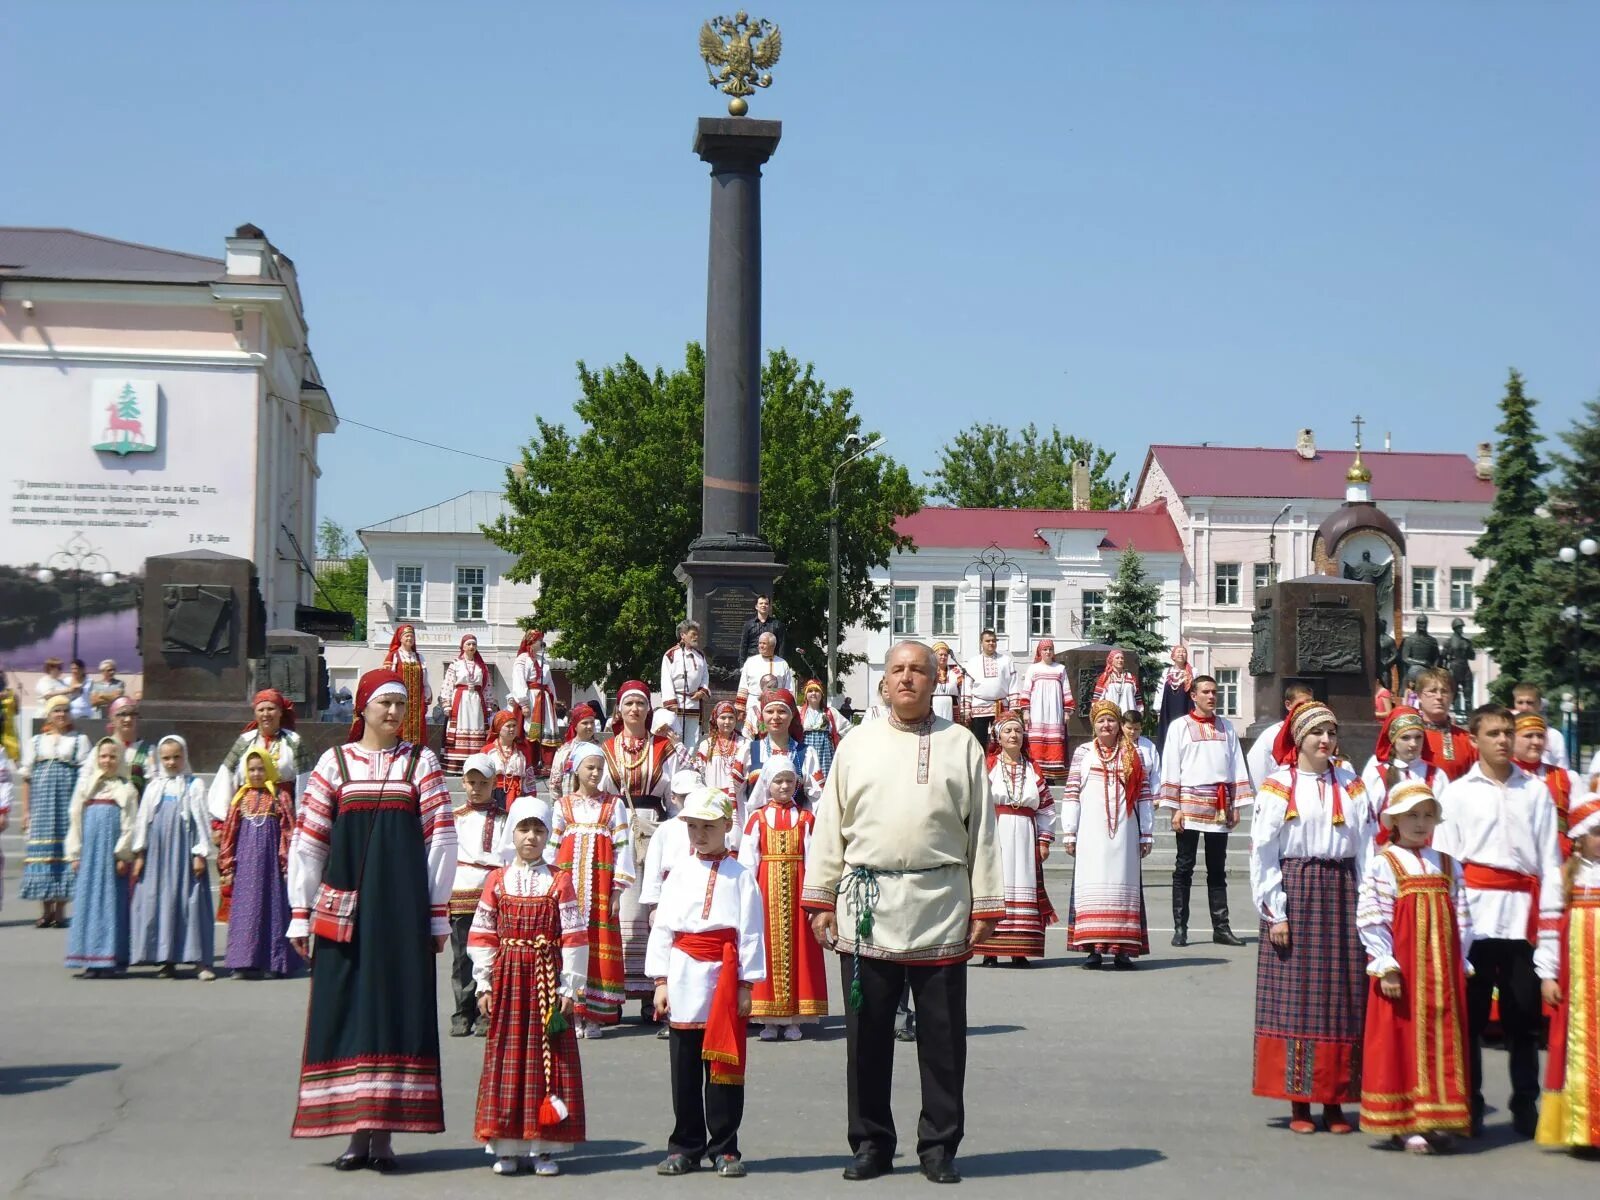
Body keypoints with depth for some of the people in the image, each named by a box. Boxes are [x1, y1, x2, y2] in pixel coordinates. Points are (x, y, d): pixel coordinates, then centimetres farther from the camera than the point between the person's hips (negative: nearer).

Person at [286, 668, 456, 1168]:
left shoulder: (421, 762, 7)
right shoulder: (335, 762, 6)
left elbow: (440, 839, 4)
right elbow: (307, 840, 6)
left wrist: (439, 913, 0)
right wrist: (300, 912, 3)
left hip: (403, 905, 0)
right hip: (345, 908, 0)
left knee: (398, 1005, 0)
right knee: (346, 1008, 1)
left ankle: (384, 1132, 5)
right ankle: (357, 1132, 9)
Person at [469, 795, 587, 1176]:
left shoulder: (559, 882, 1)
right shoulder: (497, 881, 5)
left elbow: (573, 938, -1)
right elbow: (482, 936, 6)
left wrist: (569, 988, -5)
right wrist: (484, 985, 1)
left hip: (547, 980, -1)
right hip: (507, 978, 1)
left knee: (547, 1057, 0)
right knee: (506, 1057, 3)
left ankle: (544, 1148, 5)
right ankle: (506, 1148, 8)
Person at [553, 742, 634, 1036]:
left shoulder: (614, 804, 8)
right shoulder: (563, 805, 10)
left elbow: (622, 846, 4)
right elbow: (552, 846, 10)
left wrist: (618, 890, -3)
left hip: (601, 883, -1)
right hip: (569, 880, 1)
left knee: (601, 944, -4)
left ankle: (594, 1016, 1)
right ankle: (574, 1013, 2)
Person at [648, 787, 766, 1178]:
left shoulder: (741, 876, 1)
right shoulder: (679, 873, 8)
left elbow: (751, 932, -1)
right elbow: (662, 928, 7)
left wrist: (746, 984, -5)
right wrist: (661, 981, 1)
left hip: (724, 976, -2)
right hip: (683, 976, 2)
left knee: (723, 1065, 2)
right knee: (683, 1068, 6)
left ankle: (724, 1148, 9)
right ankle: (685, 1147, 14)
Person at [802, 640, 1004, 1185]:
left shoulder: (961, 745, 6)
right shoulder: (857, 744, 9)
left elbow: (981, 830, 5)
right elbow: (830, 826, 10)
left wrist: (985, 907, 0)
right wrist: (821, 899, 4)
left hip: (940, 909, -1)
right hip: (866, 911, 1)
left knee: (942, 1037, 4)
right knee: (867, 1034, 6)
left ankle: (939, 1146, 15)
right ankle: (871, 1145, 17)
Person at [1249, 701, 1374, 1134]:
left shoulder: (1351, 787, 9)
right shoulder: (1278, 788, 0)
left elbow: (1367, 850, 5)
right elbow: (1262, 854, -3)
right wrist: (1274, 912, -8)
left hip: (1342, 897, 3)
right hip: (1295, 894, -3)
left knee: (1342, 998, 4)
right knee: (1294, 997, -1)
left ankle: (1335, 1101, 12)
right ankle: (1299, 1102, 5)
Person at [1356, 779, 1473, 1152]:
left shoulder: (1448, 866, 11)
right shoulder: (1382, 864, -3)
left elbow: (1462, 919, 11)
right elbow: (1371, 919, -9)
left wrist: (1460, 964, 5)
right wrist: (1385, 966, -14)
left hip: (1442, 967, 5)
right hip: (1402, 966, -4)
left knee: (1442, 1037, 5)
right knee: (1403, 1037, -2)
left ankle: (1436, 1120, 13)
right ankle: (1405, 1124, 3)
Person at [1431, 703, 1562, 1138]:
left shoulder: (1535, 793, 10)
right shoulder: (1457, 793, 7)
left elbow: (1550, 865, 7)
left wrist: (1549, 938, 0)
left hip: (1522, 918, 1)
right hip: (1473, 916, -1)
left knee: (1523, 1017, 3)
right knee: (1470, 1016, 3)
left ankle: (1526, 1108, 12)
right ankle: (1469, 1107, 12)